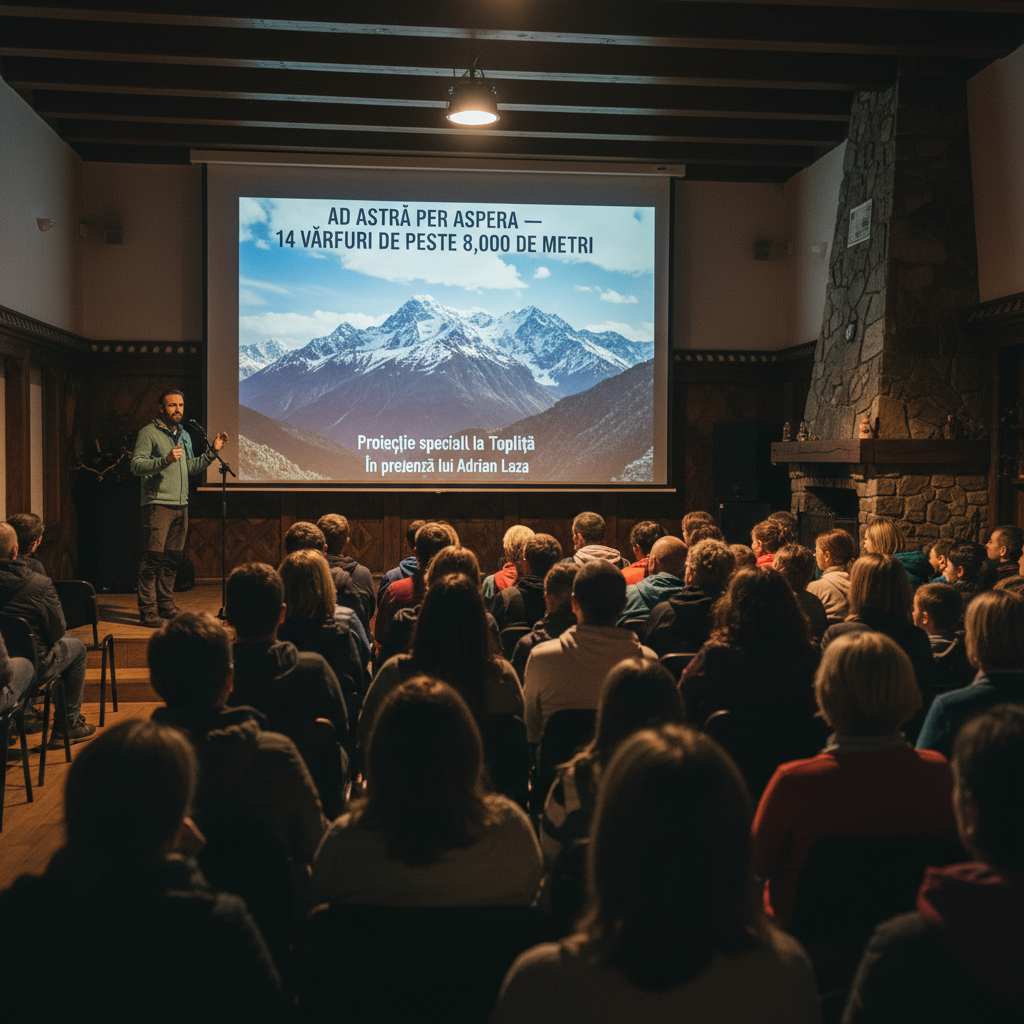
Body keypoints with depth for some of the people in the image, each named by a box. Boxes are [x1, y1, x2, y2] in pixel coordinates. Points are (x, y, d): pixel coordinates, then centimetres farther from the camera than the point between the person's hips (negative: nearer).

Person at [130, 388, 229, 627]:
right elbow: (136, 465, -13)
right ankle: (148, 612, -7)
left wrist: (212, 451, 17)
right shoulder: (149, 433, -4)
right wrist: (166, 460, -26)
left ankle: (167, 607, 17)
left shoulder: (184, 435, 20)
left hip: (181, 506, 7)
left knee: (172, 560, 9)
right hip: (158, 504, -7)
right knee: (153, 559, -9)